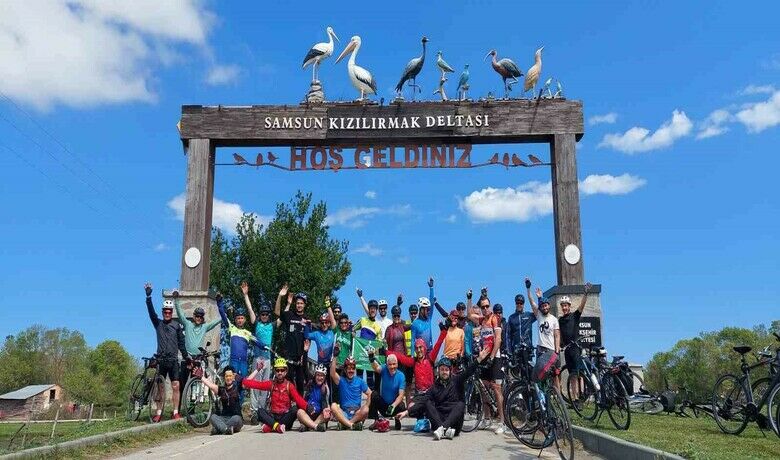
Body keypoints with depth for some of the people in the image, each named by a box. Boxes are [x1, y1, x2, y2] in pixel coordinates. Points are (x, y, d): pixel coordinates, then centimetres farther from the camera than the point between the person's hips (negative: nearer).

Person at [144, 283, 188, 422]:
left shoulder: (177, 325, 7)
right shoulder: (158, 323, 7)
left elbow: (181, 343, 9)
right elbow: (151, 311, -7)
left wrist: (186, 356, 3)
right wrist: (148, 296, -21)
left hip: (173, 360, 0)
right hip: (161, 360, 0)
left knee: (175, 386, -3)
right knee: (160, 387, 4)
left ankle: (176, 412, 3)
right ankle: (159, 412, 11)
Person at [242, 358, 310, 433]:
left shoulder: (289, 385, 0)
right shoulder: (271, 384, 5)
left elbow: (298, 399, -18)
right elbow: (247, 382, 1)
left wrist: (307, 407, -36)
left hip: (285, 417, -1)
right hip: (273, 416, 1)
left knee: (294, 411, -30)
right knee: (260, 411, -24)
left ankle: (270, 427, -34)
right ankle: (277, 426, -43)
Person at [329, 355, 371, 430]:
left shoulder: (360, 381, 10)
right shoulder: (341, 380, 6)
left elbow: (370, 394, 8)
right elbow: (332, 374, -13)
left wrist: (366, 406, -9)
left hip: (357, 413, 0)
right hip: (343, 414, 0)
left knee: (365, 410, -31)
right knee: (333, 406, -29)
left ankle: (344, 424, -22)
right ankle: (352, 424, -33)